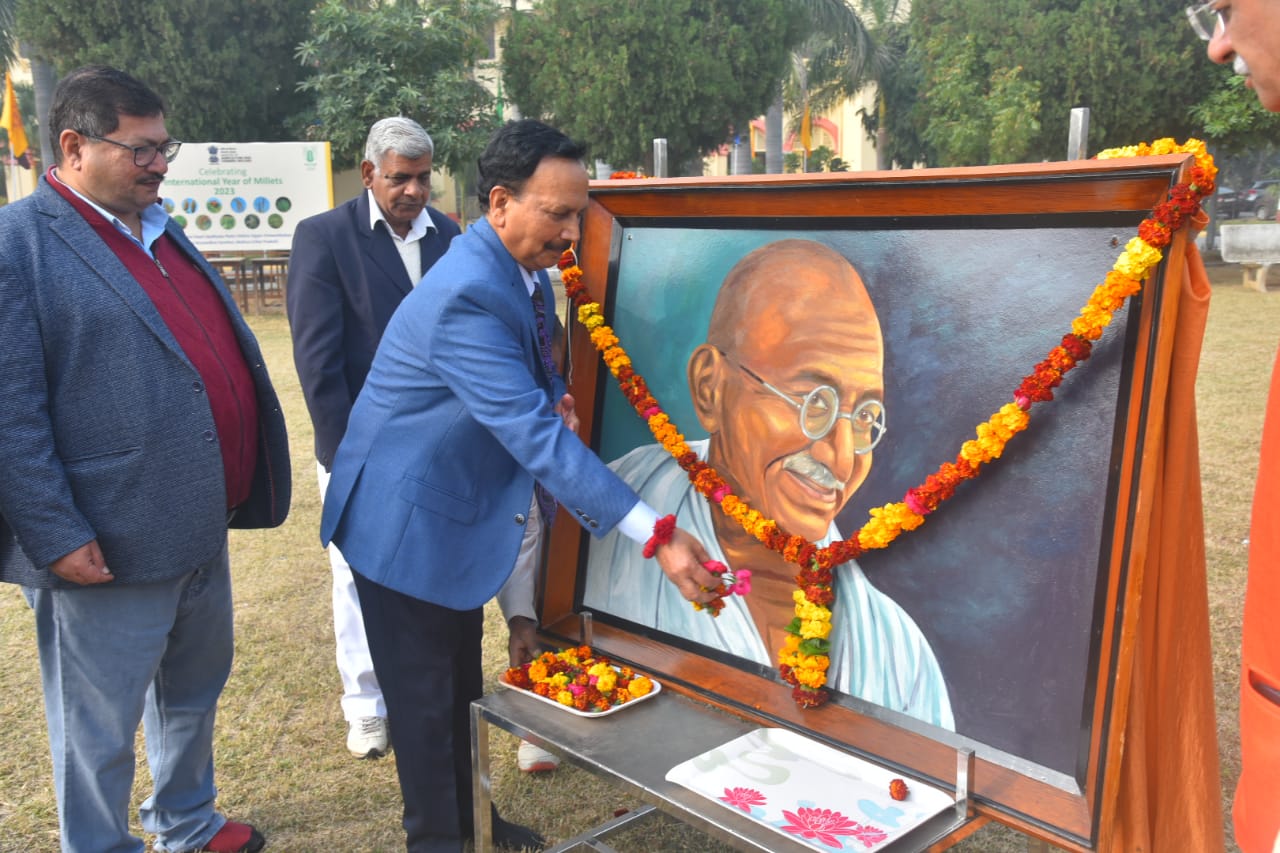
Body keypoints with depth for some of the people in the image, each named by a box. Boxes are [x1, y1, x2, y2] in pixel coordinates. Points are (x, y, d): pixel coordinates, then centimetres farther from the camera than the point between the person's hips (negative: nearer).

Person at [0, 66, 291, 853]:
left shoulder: (161, 231, 12)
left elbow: (222, 352, 17)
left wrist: (238, 487, 15)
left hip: (201, 526, 9)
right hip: (109, 547, -8)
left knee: (194, 689, 25)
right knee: (100, 733, 10)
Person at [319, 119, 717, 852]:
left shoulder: (525, 272, -1)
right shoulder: (467, 295, -31)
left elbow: (533, 404, 14)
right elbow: (536, 437, -37)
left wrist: (555, 401, -11)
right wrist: (656, 534, -38)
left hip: (458, 505, 9)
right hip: (407, 518, -9)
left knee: (462, 684, 21)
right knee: (425, 696, 7)